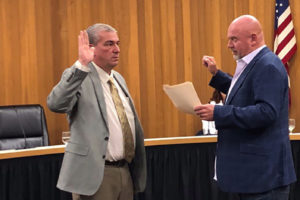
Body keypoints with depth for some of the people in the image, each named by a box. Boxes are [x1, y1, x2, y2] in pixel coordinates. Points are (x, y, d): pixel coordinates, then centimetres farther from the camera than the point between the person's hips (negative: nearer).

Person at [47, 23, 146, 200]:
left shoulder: (118, 79, 14)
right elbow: (55, 104, -30)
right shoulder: (79, 77, -10)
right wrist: (82, 65, -34)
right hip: (95, 174, -7)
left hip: (126, 171, 7)